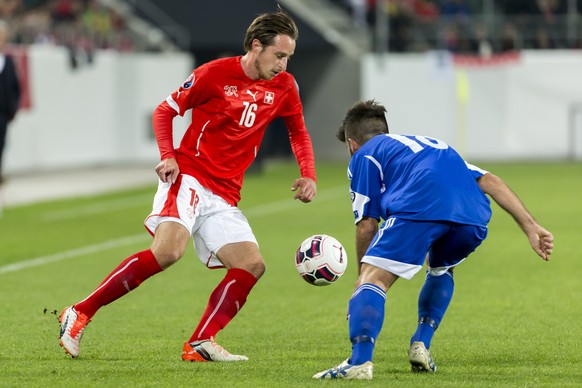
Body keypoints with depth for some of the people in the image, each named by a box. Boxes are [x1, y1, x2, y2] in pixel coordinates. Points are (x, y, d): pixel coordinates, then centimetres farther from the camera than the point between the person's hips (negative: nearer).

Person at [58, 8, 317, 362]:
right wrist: (168, 156, -13)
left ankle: (200, 345, -14)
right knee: (168, 250, -27)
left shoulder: (284, 87, 8)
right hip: (189, 177, -7)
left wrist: (308, 176, 6)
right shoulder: (214, 74, -5)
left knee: (252, 265, -10)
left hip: (225, 197, 7)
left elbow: (298, 132, 23)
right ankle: (80, 314, -22)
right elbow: (164, 111, 3)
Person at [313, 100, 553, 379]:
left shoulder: (363, 156, 25)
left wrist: (361, 275, 30)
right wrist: (531, 227, 23)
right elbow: (490, 181, 29)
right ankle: (421, 345, 22)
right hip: (473, 215, 6)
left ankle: (360, 361, -28)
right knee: (440, 269, 35)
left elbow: (366, 225, 16)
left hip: (418, 208, -6)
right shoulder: (430, 144, 42)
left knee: (372, 279, -7)